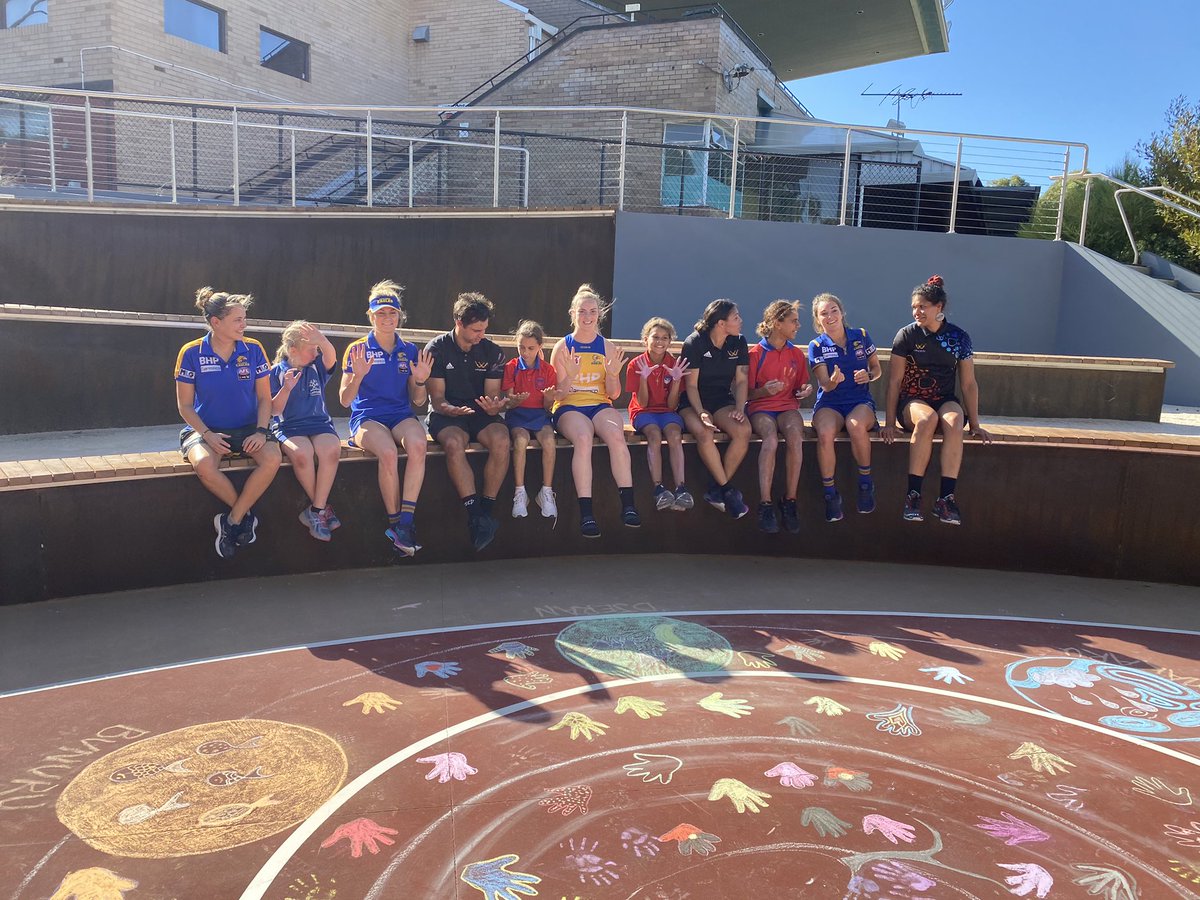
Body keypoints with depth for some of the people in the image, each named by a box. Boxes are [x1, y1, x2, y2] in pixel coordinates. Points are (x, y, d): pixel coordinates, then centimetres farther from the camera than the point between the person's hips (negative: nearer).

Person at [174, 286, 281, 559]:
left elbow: (264, 398, 4)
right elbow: (185, 405, -1)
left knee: (272, 458, -31)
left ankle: (232, 521, -16)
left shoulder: (253, 349, 0)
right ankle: (245, 514, -10)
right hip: (206, 429, -1)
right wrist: (207, 435, -16)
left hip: (247, 428, 2)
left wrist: (261, 431, -13)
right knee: (204, 464, -35)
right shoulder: (192, 353, -5)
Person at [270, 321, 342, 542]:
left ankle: (315, 509, -23)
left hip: (320, 423, 2)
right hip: (289, 426, -2)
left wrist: (321, 339, -33)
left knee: (331, 449, -33)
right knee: (302, 453, -36)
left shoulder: (317, 367, 11)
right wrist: (286, 388, -15)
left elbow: (331, 356, -13)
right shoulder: (278, 371, 4)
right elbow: (274, 410, 1)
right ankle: (322, 507, -15)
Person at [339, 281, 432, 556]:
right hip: (367, 417, -2)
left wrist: (421, 380, -8)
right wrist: (357, 376, -19)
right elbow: (344, 400, 0)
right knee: (388, 452, -36)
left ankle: (405, 522, -32)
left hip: (402, 415, 2)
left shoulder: (409, 351, 12)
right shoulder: (357, 349, 5)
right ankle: (394, 522, -20)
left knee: (417, 445, -34)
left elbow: (418, 401, 13)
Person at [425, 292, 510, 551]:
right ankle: (475, 515, -35)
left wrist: (494, 406, -23)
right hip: (446, 413, -2)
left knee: (501, 441, -31)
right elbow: (437, 398, -5)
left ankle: (486, 510, -25)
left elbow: (492, 393, 3)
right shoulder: (437, 349, -2)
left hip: (481, 413, 3)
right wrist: (451, 410, -28)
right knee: (454, 443, -37)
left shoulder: (492, 352, 6)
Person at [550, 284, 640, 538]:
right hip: (569, 407, -2)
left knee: (616, 434, -34)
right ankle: (585, 513, -38)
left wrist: (613, 374, -10)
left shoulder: (607, 347, 12)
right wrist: (570, 375, -18)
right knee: (583, 438, -37)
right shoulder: (562, 347, 6)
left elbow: (614, 394, 10)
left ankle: (628, 505, -32)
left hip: (600, 405, 2)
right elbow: (558, 395, 1)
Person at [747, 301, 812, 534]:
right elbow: (747, 394, 2)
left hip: (788, 406, 3)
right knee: (771, 439, -37)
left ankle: (789, 501, -28)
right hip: (761, 408, -3)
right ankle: (765, 504, -37)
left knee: (795, 436, -33)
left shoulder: (797, 353, 15)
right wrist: (765, 390, -18)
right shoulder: (756, 353, 1)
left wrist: (806, 389, 1)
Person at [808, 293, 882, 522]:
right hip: (829, 403, 0)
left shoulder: (861, 336, 7)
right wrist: (834, 380, -28)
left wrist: (869, 376, -8)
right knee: (825, 432, -36)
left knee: (855, 424, -37)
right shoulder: (816, 346, 2)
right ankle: (830, 493, -22)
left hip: (861, 401, 0)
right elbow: (825, 386, -5)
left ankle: (866, 483, -19)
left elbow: (877, 368, 15)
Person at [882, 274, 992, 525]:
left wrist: (974, 424, 5)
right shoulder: (906, 335, -2)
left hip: (945, 400, 2)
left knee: (954, 422, -35)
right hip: (912, 401, -2)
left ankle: (946, 497, -34)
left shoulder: (959, 338, 3)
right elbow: (894, 381, -3)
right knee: (927, 418, -37)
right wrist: (889, 422, -8)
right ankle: (913, 494, -34)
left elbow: (969, 384, 6)